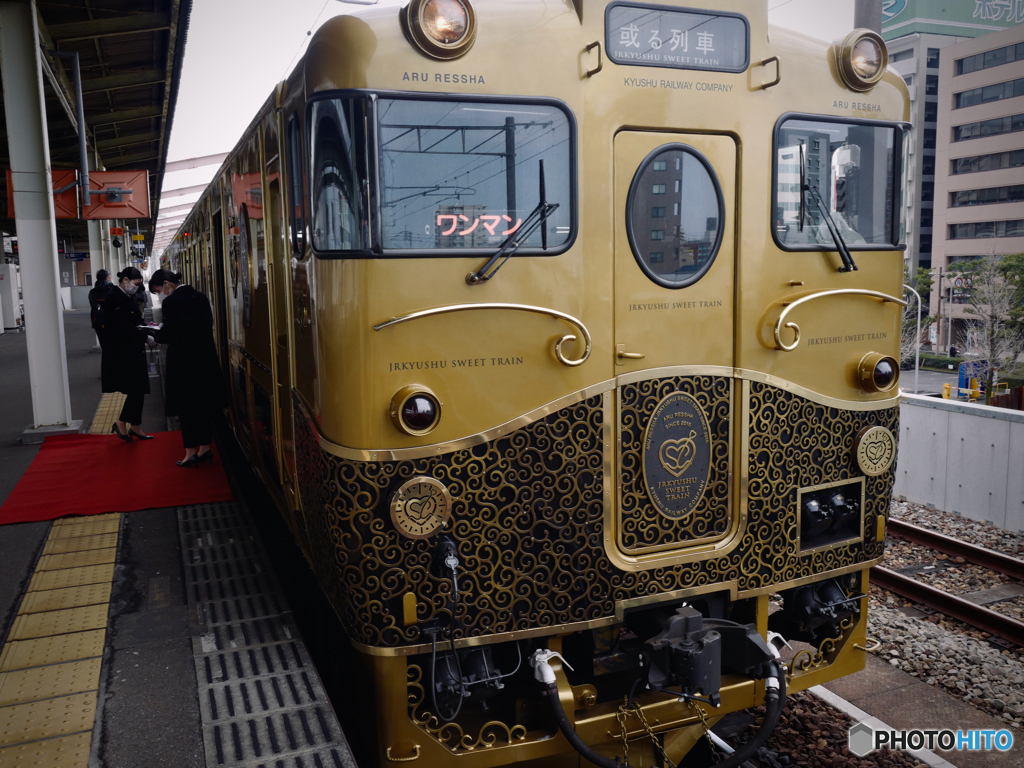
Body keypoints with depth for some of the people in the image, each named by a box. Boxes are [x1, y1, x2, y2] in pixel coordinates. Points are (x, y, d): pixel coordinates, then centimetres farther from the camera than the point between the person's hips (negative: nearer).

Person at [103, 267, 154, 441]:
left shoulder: (128, 297, 13)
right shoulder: (113, 298, -15)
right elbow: (124, 327, -22)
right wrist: (146, 337, -25)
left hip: (134, 352, 9)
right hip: (122, 354, -9)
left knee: (138, 390, 11)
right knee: (136, 390, -8)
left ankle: (135, 428, 20)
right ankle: (120, 423, 8)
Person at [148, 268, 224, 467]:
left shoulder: (171, 302, -15)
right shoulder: (200, 297, 6)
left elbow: (167, 335, -15)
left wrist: (155, 333, 7)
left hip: (182, 363, -7)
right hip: (206, 359, 7)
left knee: (185, 408, 4)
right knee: (204, 406, 13)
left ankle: (191, 452, 10)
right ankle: (205, 448, 20)